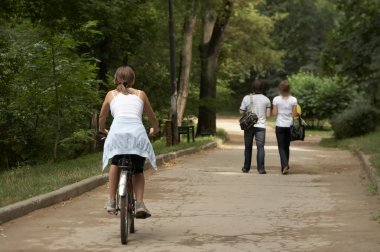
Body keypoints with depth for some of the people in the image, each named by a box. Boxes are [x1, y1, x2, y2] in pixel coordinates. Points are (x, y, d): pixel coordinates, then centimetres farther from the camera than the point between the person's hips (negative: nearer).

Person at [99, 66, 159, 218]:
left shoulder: (111, 94, 26)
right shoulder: (140, 94, 26)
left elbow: (102, 117, 38)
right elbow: (152, 118, 36)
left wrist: (102, 130, 59)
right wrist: (155, 130, 57)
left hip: (117, 132, 0)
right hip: (137, 132, 0)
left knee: (115, 163, 28)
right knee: (138, 169, 20)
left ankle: (111, 201, 21)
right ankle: (140, 204, 1)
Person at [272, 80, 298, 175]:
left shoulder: (276, 99, -6)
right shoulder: (293, 99, -3)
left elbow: (275, 113, -6)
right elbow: (294, 114, -4)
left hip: (280, 125, -2)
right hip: (289, 125, 2)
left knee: (281, 147, 1)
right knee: (286, 146, 15)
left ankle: (285, 165, -18)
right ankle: (285, 166, 22)